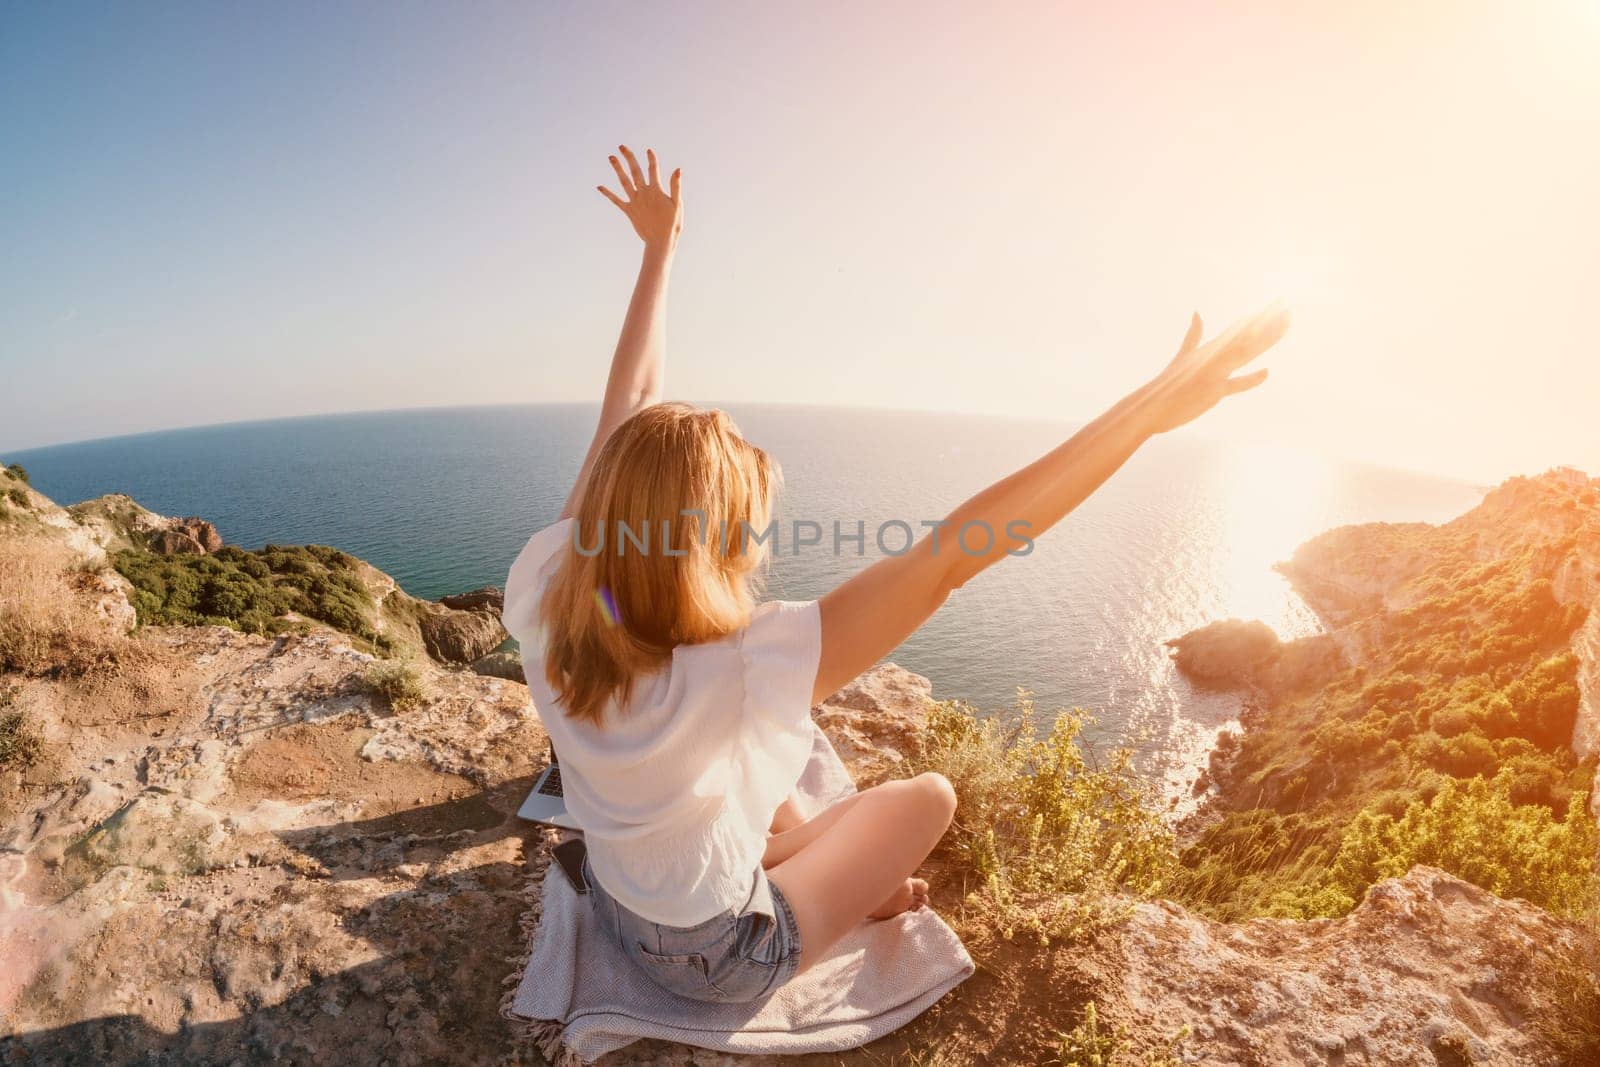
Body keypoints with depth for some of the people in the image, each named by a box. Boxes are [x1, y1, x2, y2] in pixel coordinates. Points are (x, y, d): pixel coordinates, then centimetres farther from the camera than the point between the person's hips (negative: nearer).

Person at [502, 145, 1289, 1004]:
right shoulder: (729, 678, -42)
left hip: (617, 905, 6)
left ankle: (830, 870, 37)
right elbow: (948, 556, -46)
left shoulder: (546, 600, -24)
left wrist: (660, 248, -8)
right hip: (720, 964, -5)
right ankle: (855, 896, 38)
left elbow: (628, 408, -16)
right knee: (930, 795, 9)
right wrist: (1150, 408, -39)